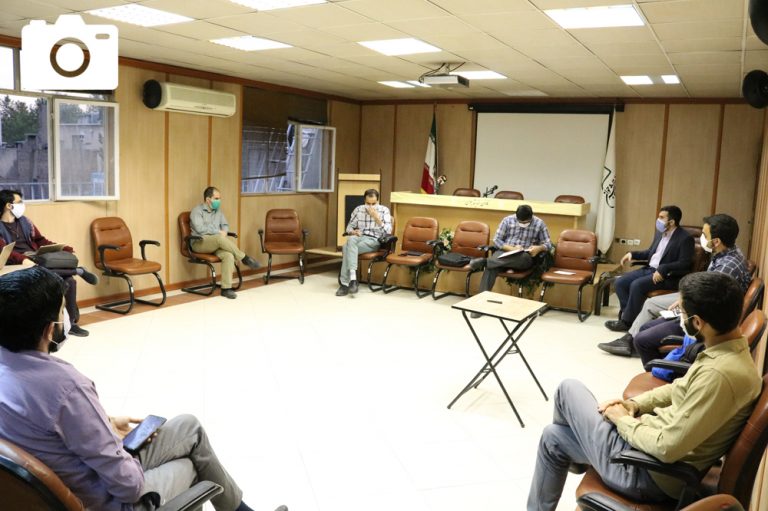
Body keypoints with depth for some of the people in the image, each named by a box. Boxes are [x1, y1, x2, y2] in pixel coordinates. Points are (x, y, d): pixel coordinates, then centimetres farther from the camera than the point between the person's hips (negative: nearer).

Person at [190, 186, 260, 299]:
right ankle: (244, 258, -22)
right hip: (200, 243, -5)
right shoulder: (197, 211, -2)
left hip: (216, 243, 5)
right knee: (220, 238, -38)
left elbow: (225, 225, 19)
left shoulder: (218, 211, 18)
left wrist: (223, 232, -5)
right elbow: (200, 229, -16)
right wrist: (218, 232, -14)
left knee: (228, 255, -30)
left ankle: (226, 288, -31)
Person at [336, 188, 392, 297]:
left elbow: (388, 232, -6)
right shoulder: (358, 209, 12)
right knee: (351, 239, -36)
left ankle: (345, 283, -31)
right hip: (359, 238, 3)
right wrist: (353, 232, -9)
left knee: (347, 248, -31)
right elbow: (349, 227, 15)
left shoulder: (384, 210, 2)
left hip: (374, 241, -3)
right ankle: (352, 278, -42)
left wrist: (376, 218, -15)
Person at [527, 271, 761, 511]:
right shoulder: (731, 352, 0)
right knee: (553, 436, 19)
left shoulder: (719, 374, -32)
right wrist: (637, 403, 5)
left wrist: (622, 420, -12)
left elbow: (667, 449, -30)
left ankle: (575, 459, 36)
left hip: (649, 472, -10)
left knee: (569, 389, 6)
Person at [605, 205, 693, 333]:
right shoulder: (660, 232, 13)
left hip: (668, 276, -8)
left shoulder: (685, 238, -11)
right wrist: (632, 254, 8)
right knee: (620, 282, -10)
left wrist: (662, 269, -27)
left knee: (636, 285, -29)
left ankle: (627, 321, -16)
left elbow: (685, 264, -18)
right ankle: (628, 313, -3)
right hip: (649, 269, 8)